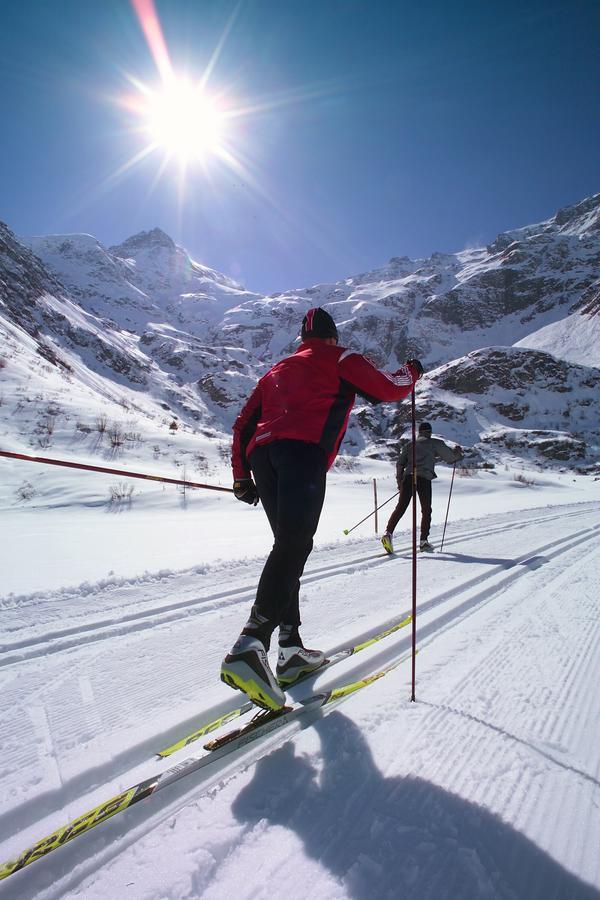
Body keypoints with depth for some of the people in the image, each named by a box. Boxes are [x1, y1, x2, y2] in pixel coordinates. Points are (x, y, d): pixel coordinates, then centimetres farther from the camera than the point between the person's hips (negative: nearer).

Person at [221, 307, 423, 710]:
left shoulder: (278, 369, 35)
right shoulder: (340, 359, 21)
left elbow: (243, 425, 29)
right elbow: (387, 389, 16)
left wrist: (241, 478, 29)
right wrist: (412, 371, 38)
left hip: (262, 453, 7)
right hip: (303, 450, -6)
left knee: (290, 546, 11)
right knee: (294, 546, -20)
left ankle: (291, 649, 8)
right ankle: (250, 646, -35)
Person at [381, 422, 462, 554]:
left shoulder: (409, 445, 23)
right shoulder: (435, 443, 12)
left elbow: (400, 464, 15)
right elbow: (450, 456, 15)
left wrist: (399, 481, 20)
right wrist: (458, 452, 36)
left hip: (408, 477, 3)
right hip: (424, 479, -3)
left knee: (400, 508, -2)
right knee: (426, 511, 10)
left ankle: (388, 533, -20)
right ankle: (424, 541, 8)